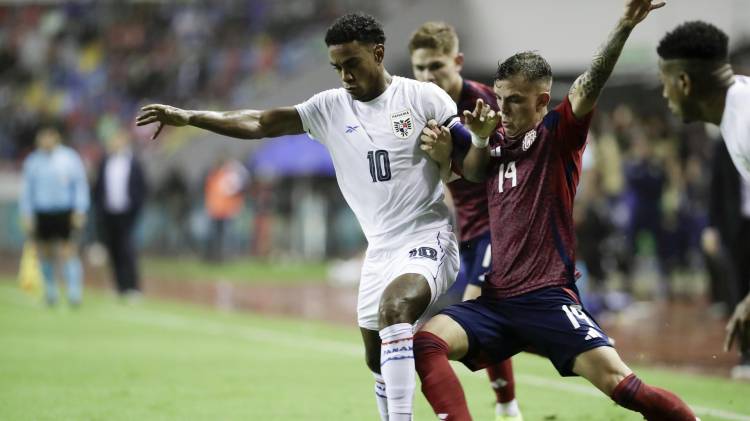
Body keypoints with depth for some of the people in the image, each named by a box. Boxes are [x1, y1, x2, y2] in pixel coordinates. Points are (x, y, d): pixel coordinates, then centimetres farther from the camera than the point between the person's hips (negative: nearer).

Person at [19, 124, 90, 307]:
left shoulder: (70, 158, -2)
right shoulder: (32, 162, 7)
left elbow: (80, 185, 1)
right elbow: (27, 190, 11)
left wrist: (80, 211, -4)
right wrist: (26, 215, 5)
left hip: (65, 214, -3)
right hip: (41, 214, 3)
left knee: (68, 252, -11)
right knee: (46, 254, 7)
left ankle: (74, 292, -13)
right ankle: (50, 288, 25)